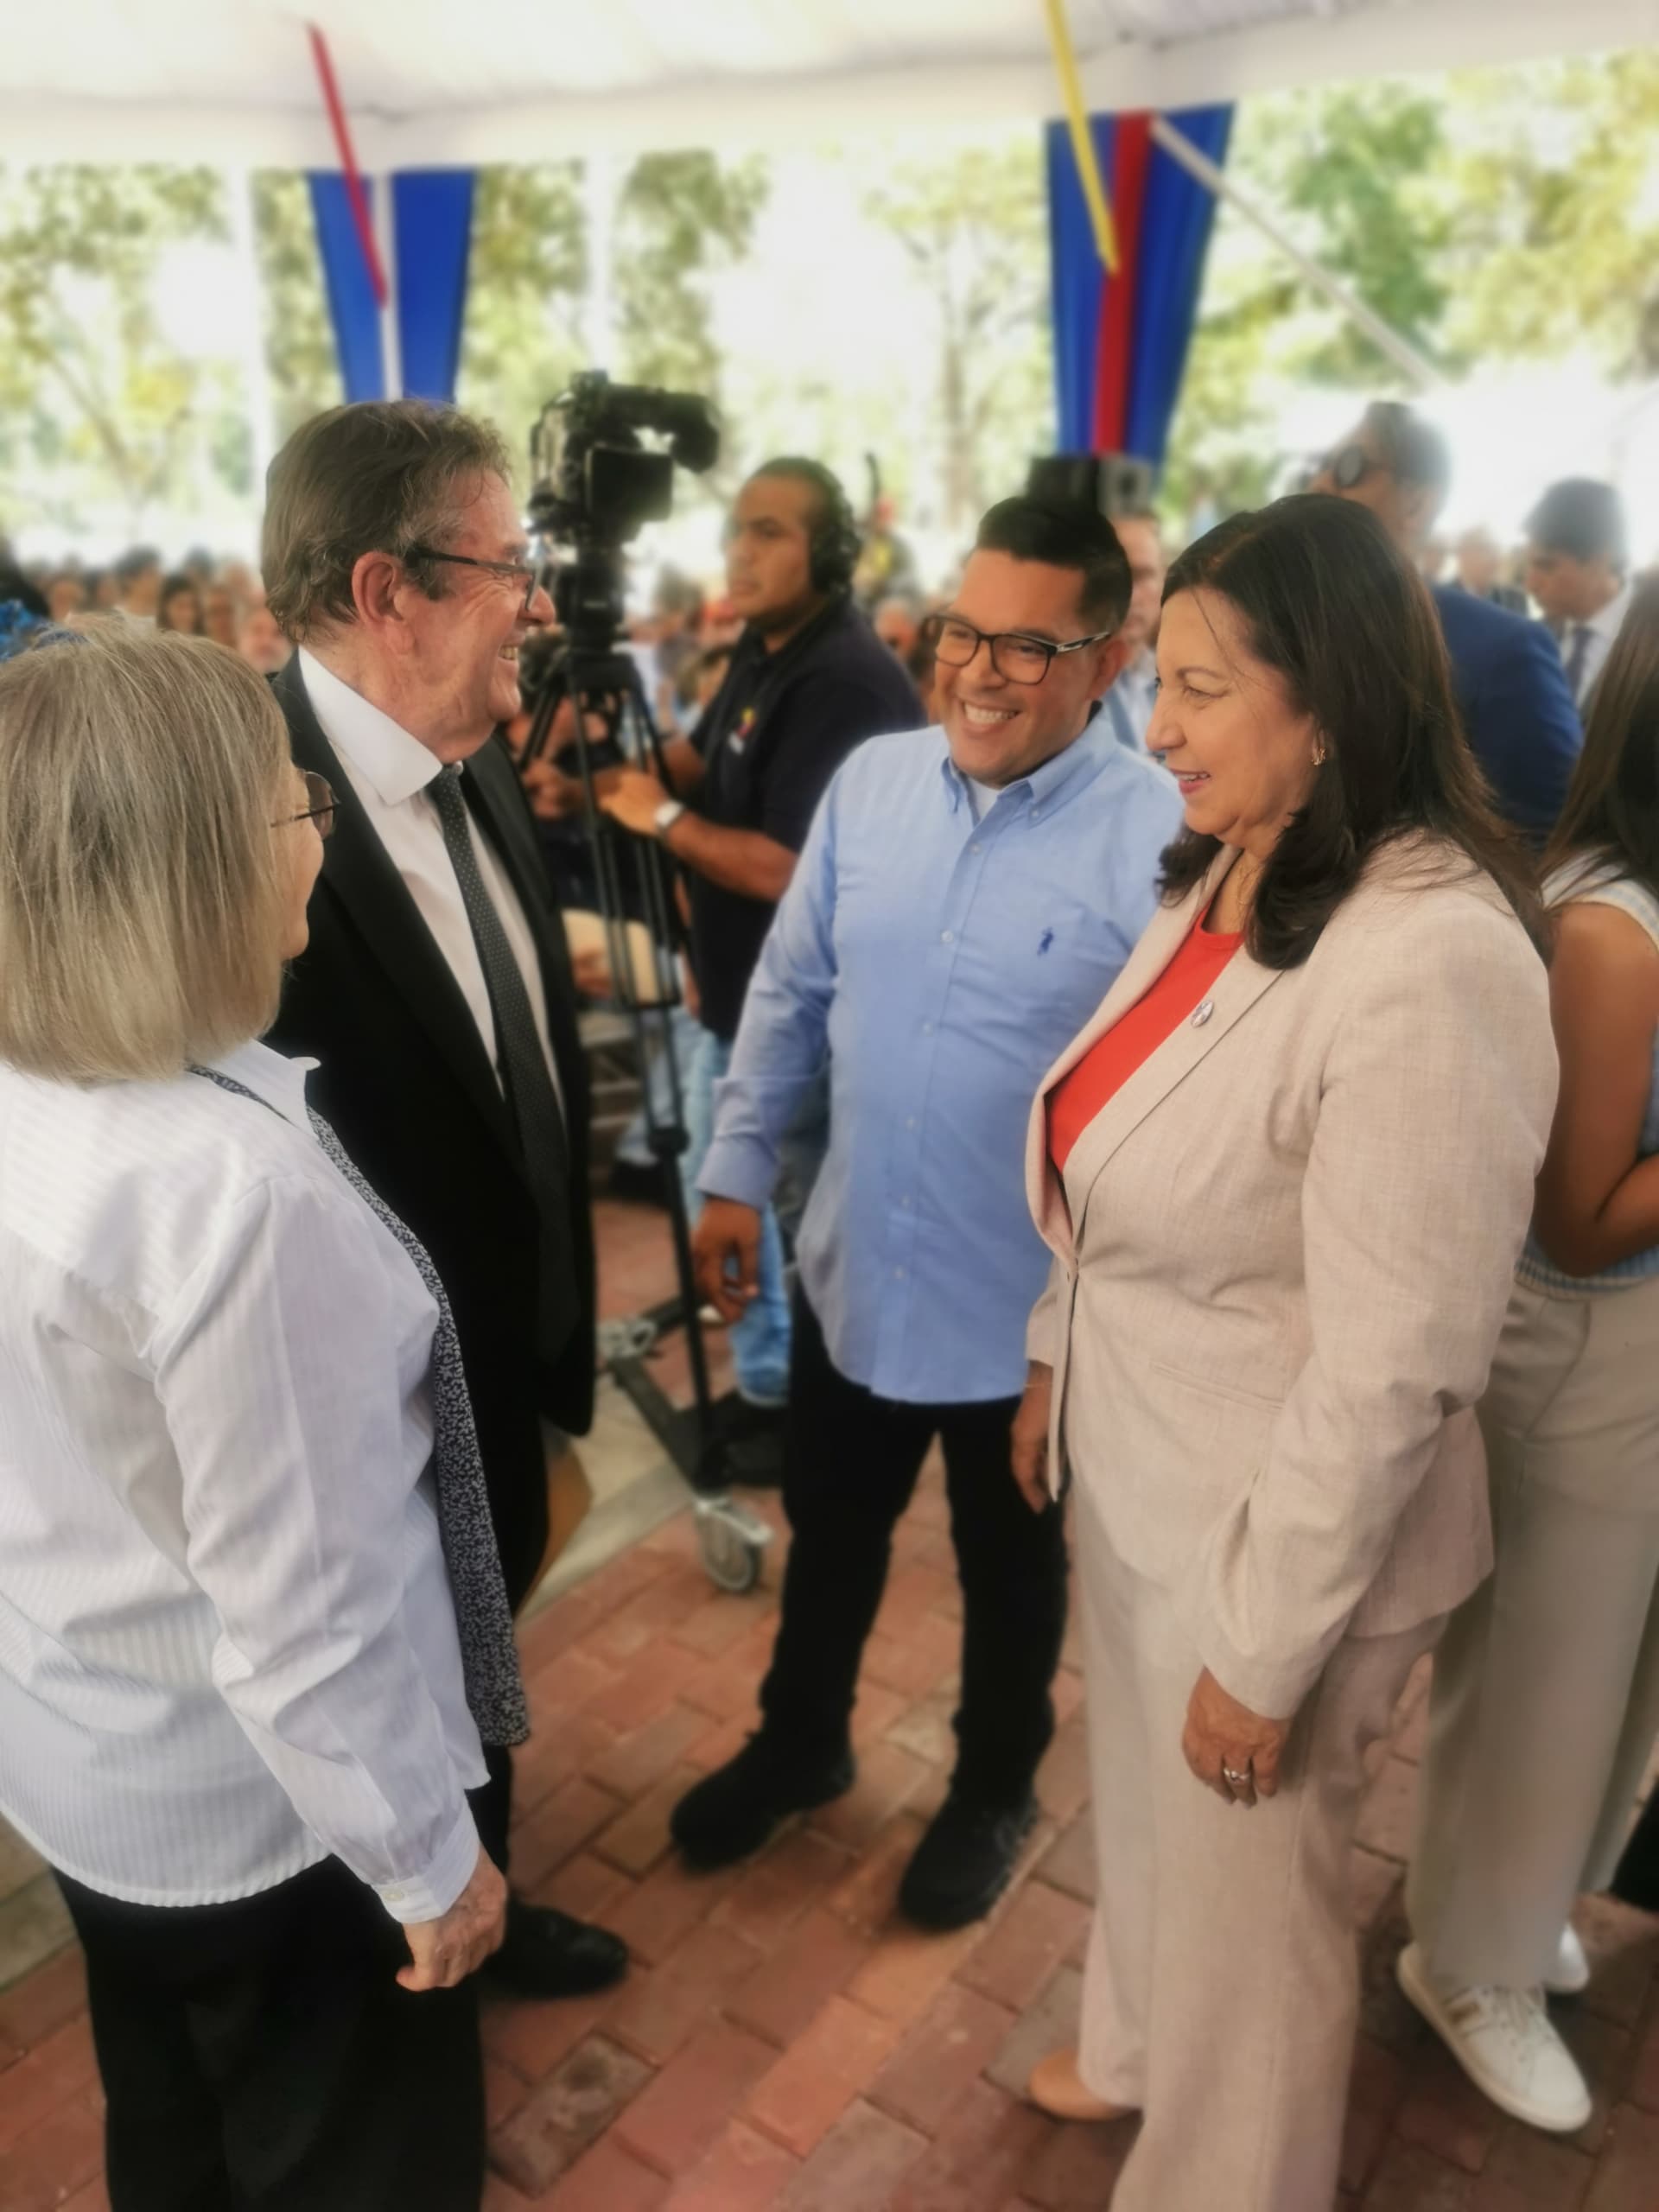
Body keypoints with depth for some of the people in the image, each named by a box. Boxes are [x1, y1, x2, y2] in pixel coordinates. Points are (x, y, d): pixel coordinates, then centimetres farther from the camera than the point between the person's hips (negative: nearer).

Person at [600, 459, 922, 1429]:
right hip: (742, 988, 10)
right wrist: (630, 758, -3)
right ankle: (767, 1379, 40)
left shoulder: (848, 683, -24)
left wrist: (664, 820, -18)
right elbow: (708, 763, 18)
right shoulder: (765, 649, 7)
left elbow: (789, 869, -30)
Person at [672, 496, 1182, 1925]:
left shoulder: (1164, 837, -21)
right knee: (828, 1537, 26)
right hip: (855, 1271, 5)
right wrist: (738, 1173, 5)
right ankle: (801, 1743, 54)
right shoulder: (872, 780, -4)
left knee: (1011, 1569, 22)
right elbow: (790, 996, 4)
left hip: (1037, 1307, -4)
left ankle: (993, 1792, 51)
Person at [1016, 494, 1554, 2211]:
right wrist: (1054, 1358, 15)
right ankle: (1134, 2049, 59)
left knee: (1240, 1897, 18)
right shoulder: (1221, 876, -1)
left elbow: (1394, 1367, -25)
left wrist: (1267, 1646, -16)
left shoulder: (1432, 962, -28)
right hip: (1137, 1468, 8)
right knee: (1141, 1815, 30)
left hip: (1273, 1526, -7)